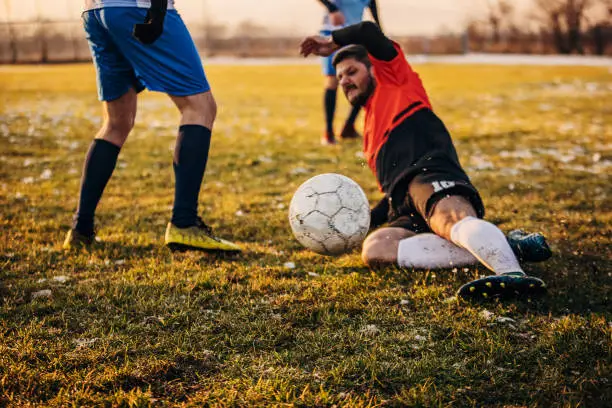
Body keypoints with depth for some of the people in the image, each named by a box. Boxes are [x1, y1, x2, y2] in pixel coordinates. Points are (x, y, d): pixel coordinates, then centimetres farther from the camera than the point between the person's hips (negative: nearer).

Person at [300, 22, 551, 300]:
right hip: (405, 209, 7)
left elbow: (369, 32, 11)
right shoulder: (371, 132, 40)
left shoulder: (395, 80, 22)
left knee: (452, 218, -39)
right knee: (374, 249, -25)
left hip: (429, 174, -6)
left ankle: (512, 274, -69)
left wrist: (333, 41, 29)